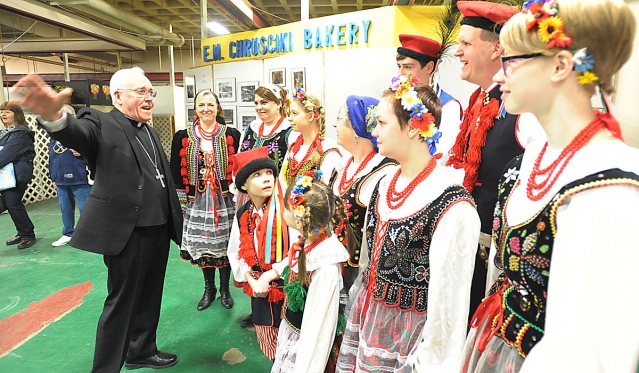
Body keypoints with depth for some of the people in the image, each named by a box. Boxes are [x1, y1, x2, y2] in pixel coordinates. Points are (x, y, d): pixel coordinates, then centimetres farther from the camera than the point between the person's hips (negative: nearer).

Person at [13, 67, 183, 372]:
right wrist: (53, 116, -55)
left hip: (158, 229, 7)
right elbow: (75, 133, -32)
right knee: (121, 301, 6)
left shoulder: (149, 132, 14)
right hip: (127, 231, -7)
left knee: (149, 295, 20)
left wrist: (174, 220, 17)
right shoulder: (101, 124, -8)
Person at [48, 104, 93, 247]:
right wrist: (53, 178, 20)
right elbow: (52, 159, 21)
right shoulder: (54, 136, 16)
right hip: (61, 180, 7)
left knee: (85, 208, -2)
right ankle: (67, 234, 27)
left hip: (80, 179, -7)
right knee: (65, 208, 15)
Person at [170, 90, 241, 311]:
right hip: (196, 201, 2)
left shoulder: (232, 135, 0)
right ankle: (209, 289, 30)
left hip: (225, 199, -1)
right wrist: (180, 202, 0)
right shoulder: (183, 137, 2)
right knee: (201, 245, 10)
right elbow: (176, 172, 4)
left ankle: (225, 288, 27)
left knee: (224, 243, 7)